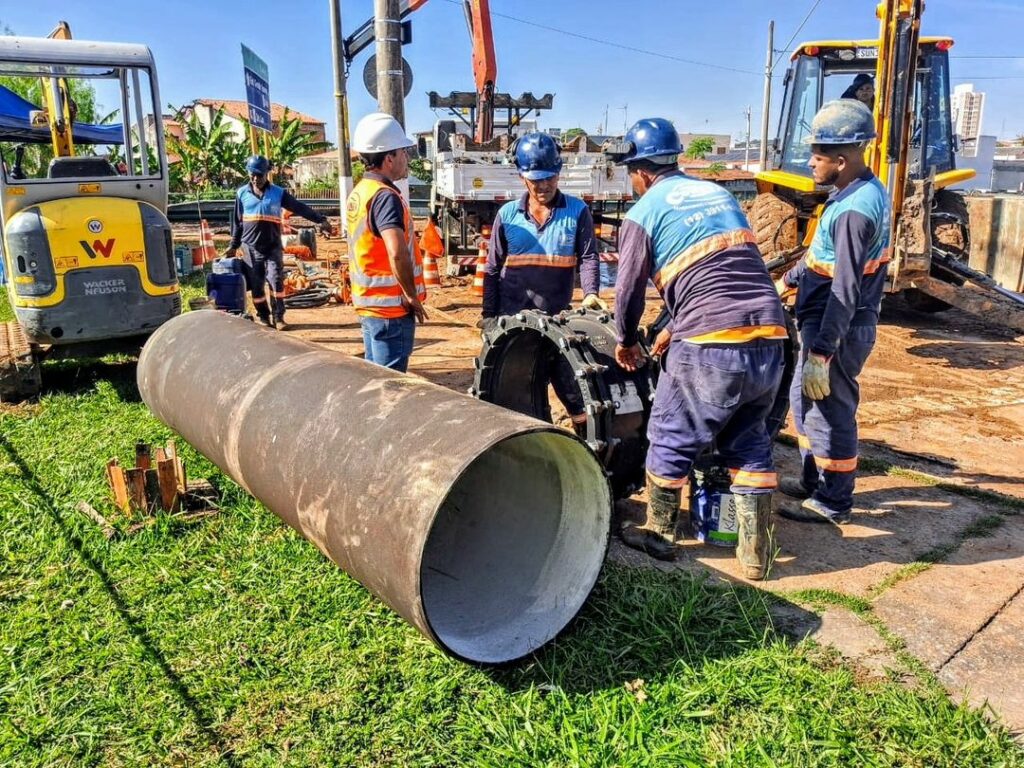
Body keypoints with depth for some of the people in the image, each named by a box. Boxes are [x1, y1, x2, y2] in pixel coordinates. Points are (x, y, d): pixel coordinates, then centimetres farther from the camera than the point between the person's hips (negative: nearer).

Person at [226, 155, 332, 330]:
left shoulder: (278, 192, 2)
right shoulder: (242, 194, 5)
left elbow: (299, 207, -3)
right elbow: (238, 221, 11)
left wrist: (321, 220, -13)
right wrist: (234, 245, 11)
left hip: (273, 247, -1)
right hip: (251, 247, 1)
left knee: (276, 280, -11)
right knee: (256, 285, 3)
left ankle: (278, 317, -3)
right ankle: (263, 317, 17)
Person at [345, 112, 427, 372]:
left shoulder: (358, 192, 10)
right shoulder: (386, 196, -19)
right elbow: (398, 253, -32)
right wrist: (412, 296, -19)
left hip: (367, 302, 9)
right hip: (392, 307, -9)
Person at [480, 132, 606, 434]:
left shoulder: (577, 211, 1)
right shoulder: (507, 215, 4)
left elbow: (588, 257, -2)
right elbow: (493, 269, 8)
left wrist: (590, 294, -20)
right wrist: (488, 314, 4)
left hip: (558, 317, -1)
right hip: (512, 318, 2)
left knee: (570, 383, 6)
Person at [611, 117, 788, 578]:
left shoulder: (643, 213, 2)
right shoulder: (718, 194, 22)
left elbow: (629, 291, 5)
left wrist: (625, 342, 24)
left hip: (711, 347, -6)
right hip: (770, 337, 6)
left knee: (671, 441, 13)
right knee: (749, 443, 19)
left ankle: (658, 535, 29)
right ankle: (755, 554, 23)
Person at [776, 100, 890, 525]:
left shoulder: (854, 210, -25)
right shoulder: (864, 190, 7)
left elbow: (845, 292, -28)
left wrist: (820, 353, -27)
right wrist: (789, 279, 31)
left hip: (839, 330, -10)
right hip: (824, 322, 10)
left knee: (831, 411, 3)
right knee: (804, 398, 21)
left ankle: (832, 502, 19)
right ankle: (813, 480, 35)